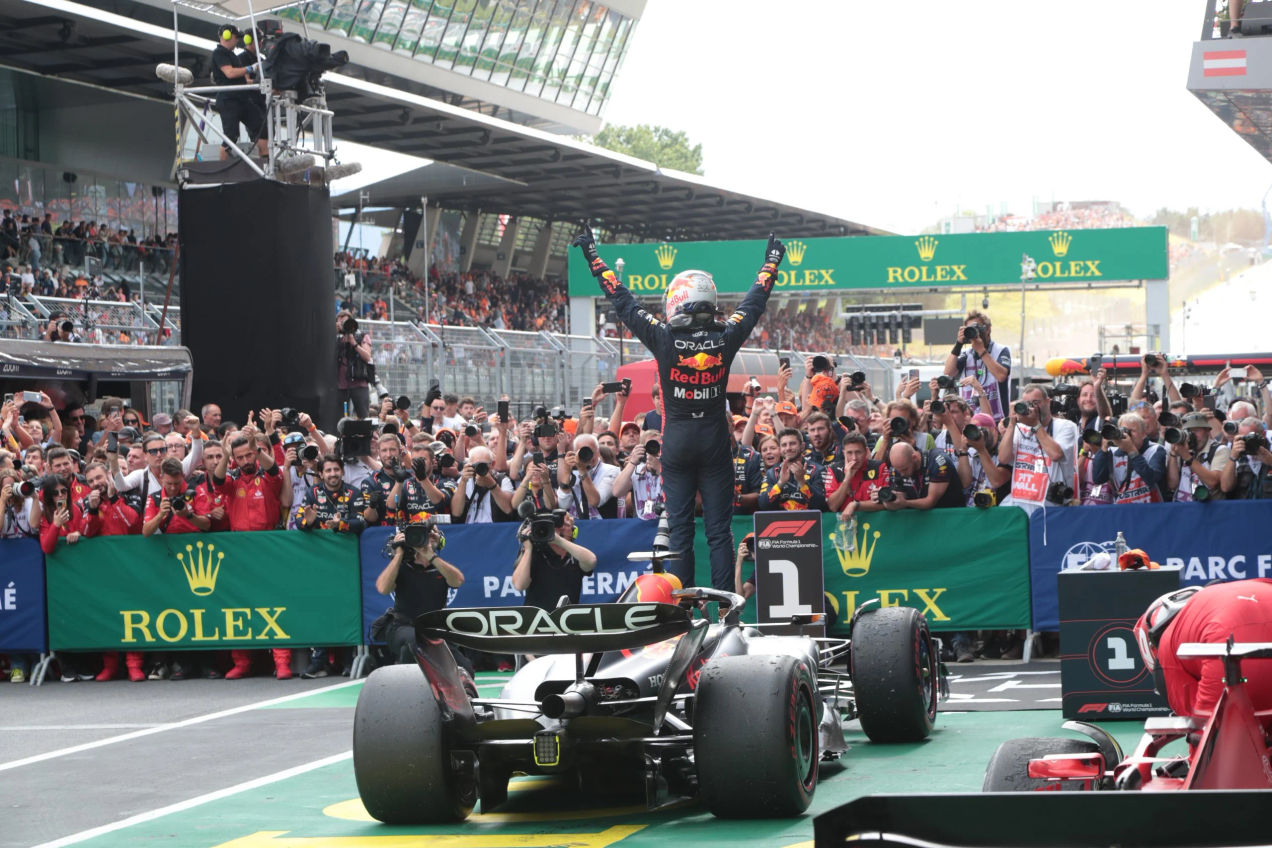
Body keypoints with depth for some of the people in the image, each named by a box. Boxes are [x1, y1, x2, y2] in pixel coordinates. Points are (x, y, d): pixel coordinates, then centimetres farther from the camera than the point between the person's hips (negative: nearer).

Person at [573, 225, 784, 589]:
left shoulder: (664, 339, -10)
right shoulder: (726, 338, -5)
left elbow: (623, 302, -3)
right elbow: (754, 302, 11)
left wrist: (593, 257, 6)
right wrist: (771, 262, 28)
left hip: (677, 441, -1)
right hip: (715, 440, 1)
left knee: (680, 527, 4)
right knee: (719, 528, 3)